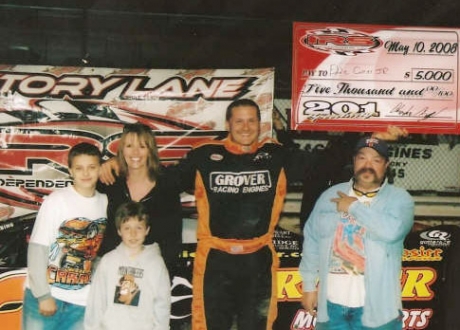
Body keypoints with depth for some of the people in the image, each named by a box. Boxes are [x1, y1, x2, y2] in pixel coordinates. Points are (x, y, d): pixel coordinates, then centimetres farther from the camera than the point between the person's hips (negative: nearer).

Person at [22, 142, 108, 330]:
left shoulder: (105, 202, 4)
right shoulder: (56, 201, -10)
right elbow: (36, 248, -11)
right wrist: (43, 295, -12)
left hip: (82, 300, 4)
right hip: (45, 295, -4)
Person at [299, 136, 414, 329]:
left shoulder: (399, 199, -3)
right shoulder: (330, 195, 7)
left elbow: (392, 230, -24)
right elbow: (312, 240, 10)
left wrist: (354, 207, -13)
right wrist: (310, 286, 8)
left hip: (376, 307, -3)